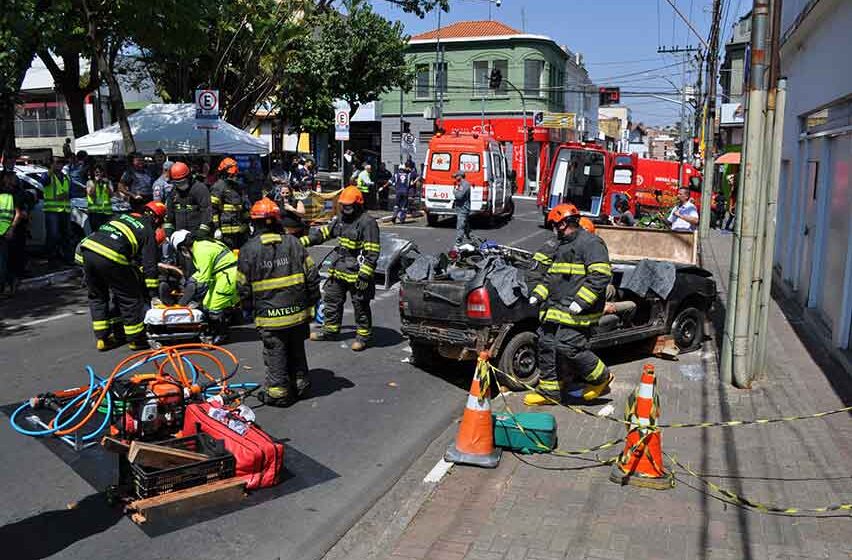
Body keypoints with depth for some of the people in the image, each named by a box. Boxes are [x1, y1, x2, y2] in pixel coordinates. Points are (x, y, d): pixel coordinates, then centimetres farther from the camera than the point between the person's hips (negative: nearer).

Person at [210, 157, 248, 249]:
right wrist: (216, 228, -15)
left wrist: (248, 224, 22)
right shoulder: (218, 187, -7)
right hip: (227, 231, -8)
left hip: (242, 230, 8)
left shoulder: (238, 187, 18)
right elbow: (213, 209, -12)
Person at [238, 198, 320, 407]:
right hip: (298, 311, 3)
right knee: (296, 350, 20)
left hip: (269, 315, -3)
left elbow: (243, 286, -2)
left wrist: (252, 307, 15)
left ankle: (278, 393, 16)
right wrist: (311, 303, 11)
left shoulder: (248, 249, -7)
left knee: (275, 354, 8)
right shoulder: (293, 243, -2)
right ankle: (299, 384, 32)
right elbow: (311, 275, 0)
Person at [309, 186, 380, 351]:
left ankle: (363, 336, 19)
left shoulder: (367, 222, -18)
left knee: (361, 306, 4)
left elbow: (372, 252, -21)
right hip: (338, 270, 9)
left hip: (356, 273, -9)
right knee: (332, 300, 19)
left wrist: (364, 275, -24)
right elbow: (325, 232, 23)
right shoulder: (342, 218, 10)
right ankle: (330, 330, 35)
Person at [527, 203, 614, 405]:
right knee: (546, 346, 7)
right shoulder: (563, 246, 23)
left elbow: (601, 275, -18)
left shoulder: (590, 243, -9)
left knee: (568, 348, -13)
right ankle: (549, 392, 18)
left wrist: (581, 301, -24)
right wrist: (539, 294, 19)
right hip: (555, 309, 10)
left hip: (575, 312, -10)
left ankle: (601, 377, 11)